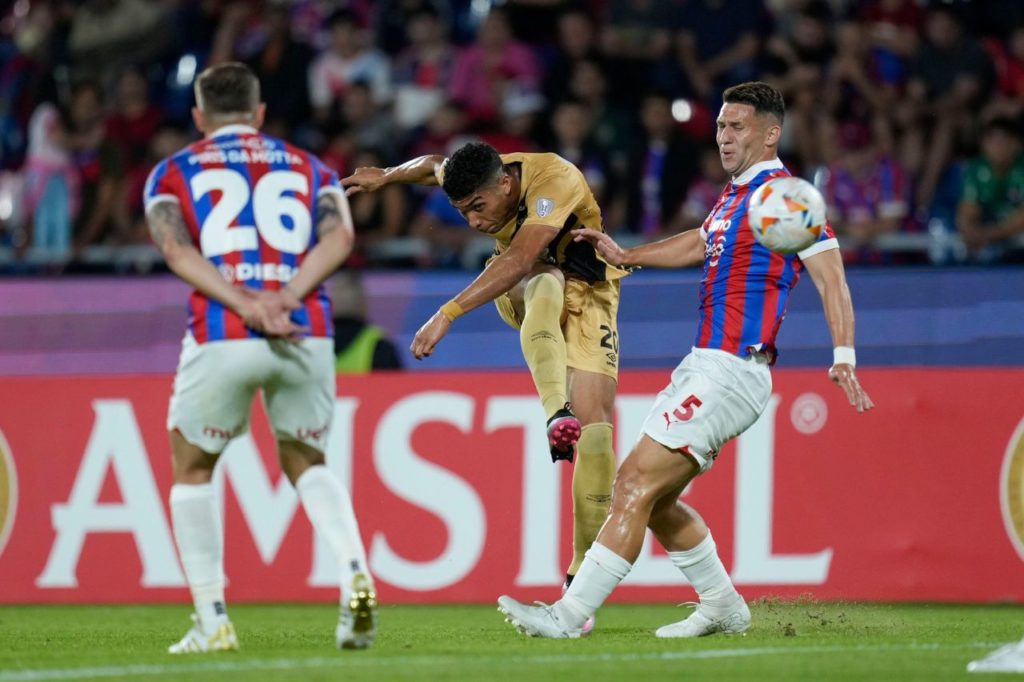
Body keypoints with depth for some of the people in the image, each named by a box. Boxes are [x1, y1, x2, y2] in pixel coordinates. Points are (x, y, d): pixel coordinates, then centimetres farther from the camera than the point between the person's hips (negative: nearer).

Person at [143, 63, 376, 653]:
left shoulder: (174, 173, 15)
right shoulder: (311, 170, 21)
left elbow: (177, 249, -4)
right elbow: (339, 235, 1)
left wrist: (246, 305, -13)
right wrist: (286, 298, -9)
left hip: (220, 339, -2)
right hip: (306, 335, 2)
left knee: (193, 470, 19)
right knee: (306, 462, 22)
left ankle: (212, 621, 12)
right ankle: (355, 571, -4)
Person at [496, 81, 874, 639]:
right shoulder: (733, 196, 18)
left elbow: (830, 276, -16)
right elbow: (699, 244, 38)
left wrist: (843, 358, -26)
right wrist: (624, 255, 33)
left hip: (731, 372, -10)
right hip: (703, 364, 10)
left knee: (637, 485, -14)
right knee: (652, 498, 12)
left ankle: (569, 614, -15)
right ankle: (722, 607, 24)